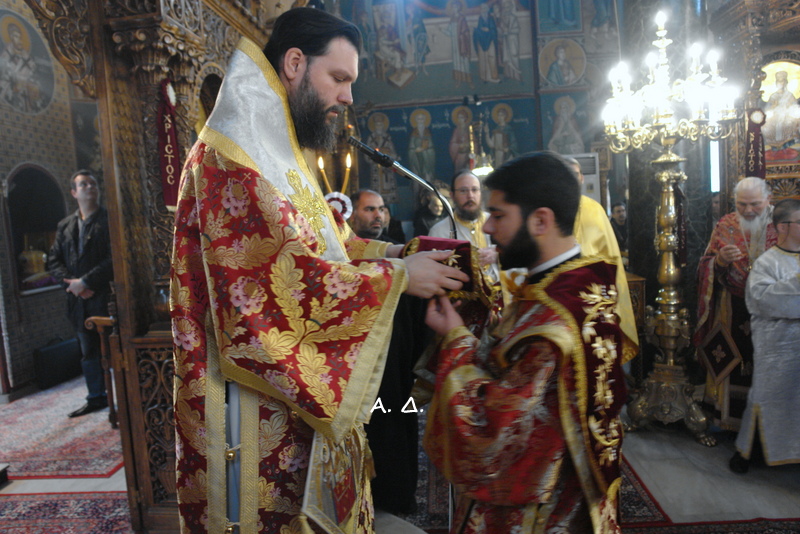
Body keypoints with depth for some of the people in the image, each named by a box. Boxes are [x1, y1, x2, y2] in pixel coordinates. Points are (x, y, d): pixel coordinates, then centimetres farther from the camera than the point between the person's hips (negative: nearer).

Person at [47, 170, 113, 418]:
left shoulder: (109, 220, -4)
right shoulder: (65, 225, 14)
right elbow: (54, 260, 12)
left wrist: (85, 281, -16)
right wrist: (71, 284, -5)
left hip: (105, 297, -6)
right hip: (79, 300, 6)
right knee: (88, 352, 15)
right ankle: (96, 398, 29)